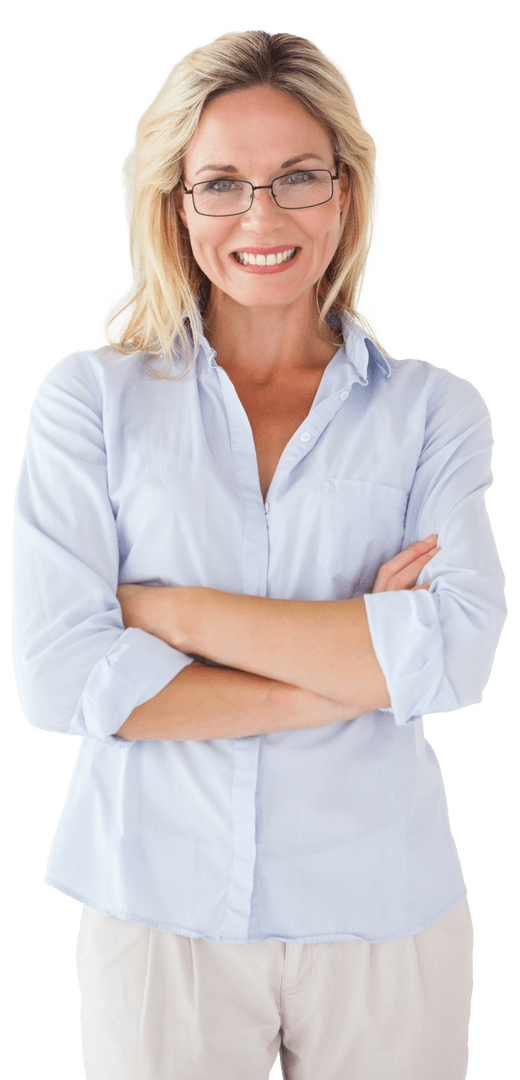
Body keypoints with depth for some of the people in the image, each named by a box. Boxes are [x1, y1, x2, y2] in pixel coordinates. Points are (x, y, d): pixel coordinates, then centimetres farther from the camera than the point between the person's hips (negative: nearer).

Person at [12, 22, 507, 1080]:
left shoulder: (435, 410, 0)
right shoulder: (93, 397, -2)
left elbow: (455, 652, -14)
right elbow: (58, 677, -12)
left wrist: (167, 608, -14)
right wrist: (354, 666, -13)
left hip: (385, 914, 1)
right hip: (159, 912, 0)